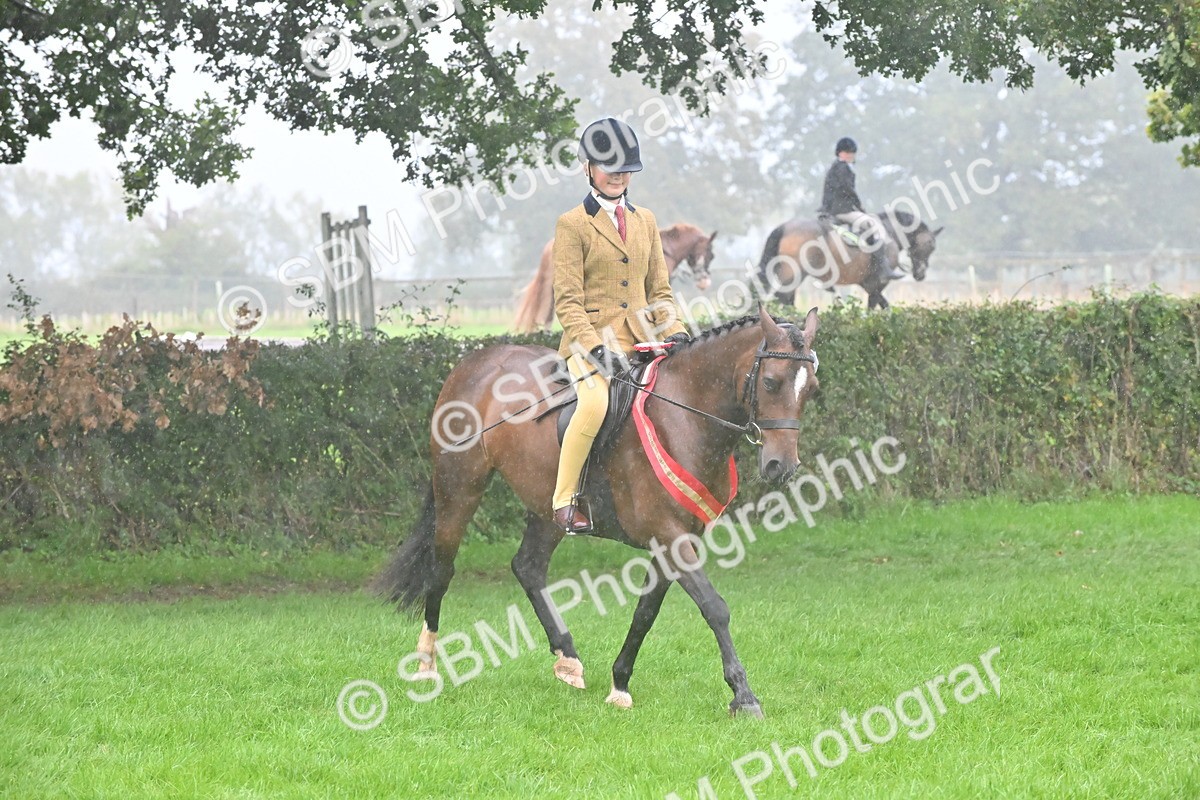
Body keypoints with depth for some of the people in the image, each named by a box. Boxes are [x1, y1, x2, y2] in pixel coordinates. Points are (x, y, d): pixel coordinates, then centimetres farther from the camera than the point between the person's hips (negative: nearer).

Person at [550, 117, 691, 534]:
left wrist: (675, 332, 0)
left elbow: (660, 289, 18)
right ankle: (563, 500, -20)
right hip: (591, 339, -5)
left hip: (641, 342, 5)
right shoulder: (572, 225, 0)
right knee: (596, 402, -33)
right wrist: (593, 345, -20)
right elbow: (567, 301, -6)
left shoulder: (645, 221, 18)